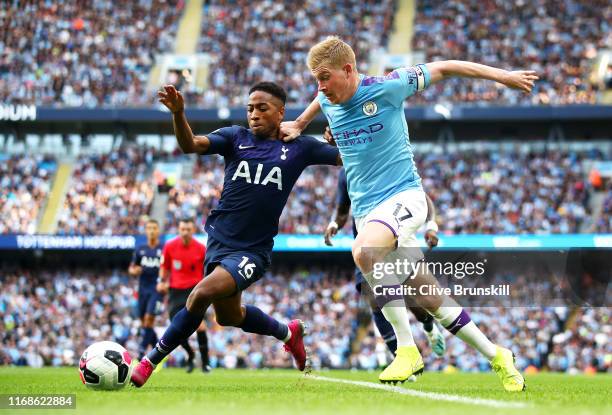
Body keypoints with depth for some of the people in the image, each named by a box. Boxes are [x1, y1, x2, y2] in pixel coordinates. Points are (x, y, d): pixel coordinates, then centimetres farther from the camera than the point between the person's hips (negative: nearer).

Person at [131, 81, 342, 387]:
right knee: (228, 316, 22)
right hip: (219, 240, 5)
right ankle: (288, 333, 49)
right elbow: (191, 145, -15)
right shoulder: (235, 137, 1)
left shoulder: (298, 147, 0)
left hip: (253, 251, -5)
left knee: (202, 294, -26)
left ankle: (151, 361, -15)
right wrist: (178, 114, -34)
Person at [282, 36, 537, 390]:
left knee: (364, 251, -36)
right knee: (429, 298, 3)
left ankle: (407, 349, -29)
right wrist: (297, 126, 33)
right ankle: (495, 356, 17)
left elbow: (445, 68, -2)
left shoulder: (387, 87, -11)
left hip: (404, 195, -6)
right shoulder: (327, 102, 6)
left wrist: (504, 76, 1)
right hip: (366, 211, 6)